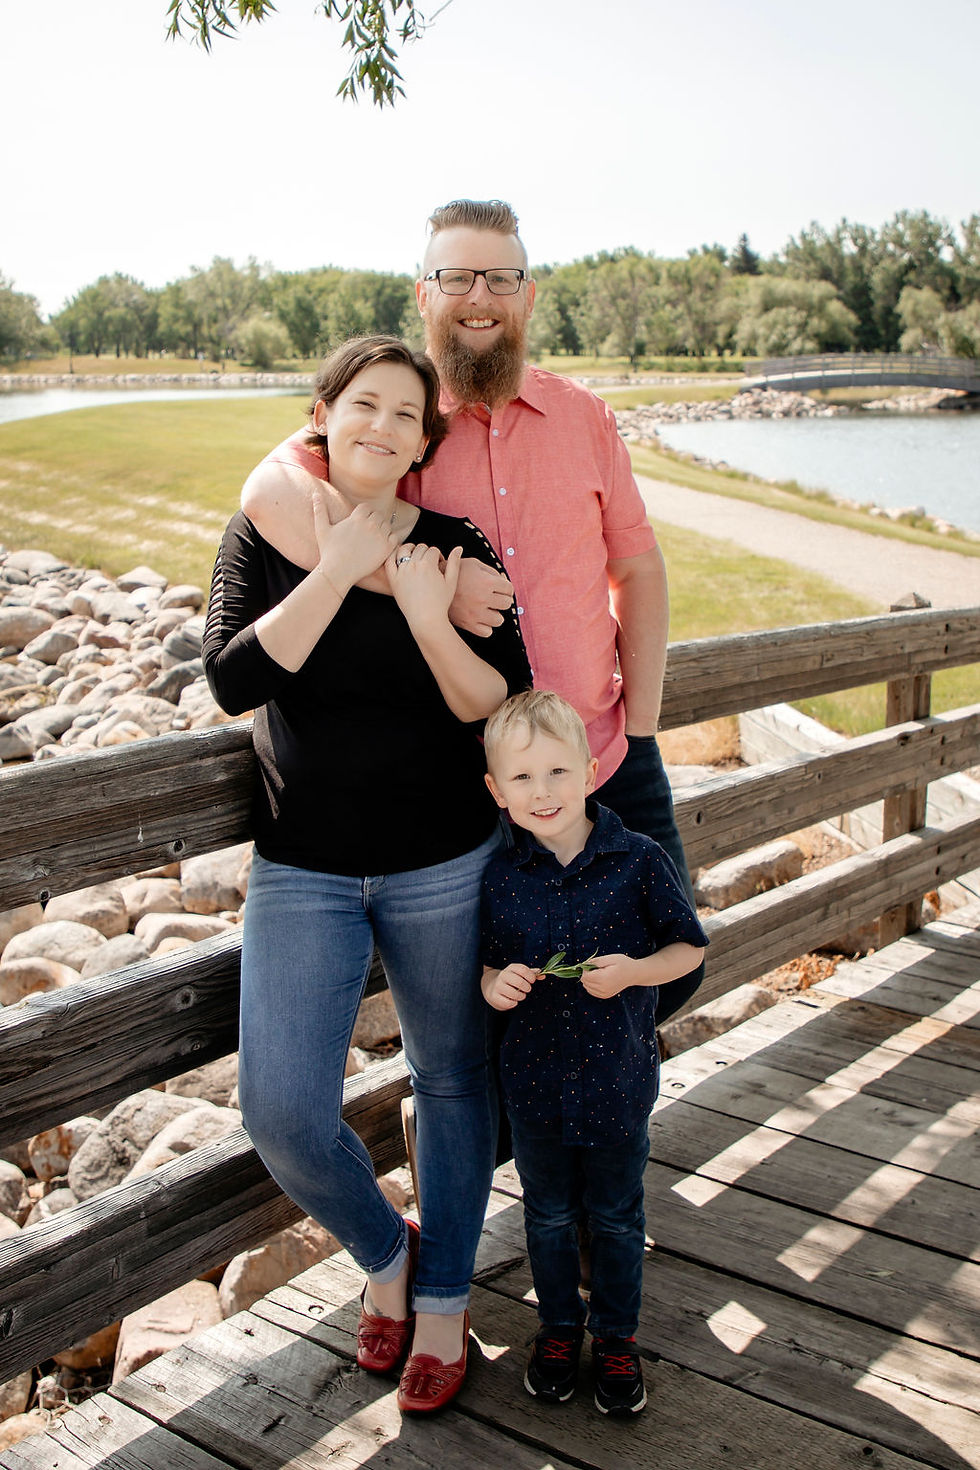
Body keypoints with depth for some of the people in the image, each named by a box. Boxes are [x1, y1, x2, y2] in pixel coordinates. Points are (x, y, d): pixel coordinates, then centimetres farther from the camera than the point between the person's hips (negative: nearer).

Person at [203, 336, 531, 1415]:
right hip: (301, 869, 1)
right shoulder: (263, 538, 0)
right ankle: (384, 1251, 25)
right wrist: (337, 569, -20)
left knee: (451, 1080, 12)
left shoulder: (456, 549, -4)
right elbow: (232, 680, -16)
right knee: (281, 1111, -7)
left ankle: (443, 1297, 35)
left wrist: (429, 617, -25)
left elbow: (502, 712, -9)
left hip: (444, 864, 0)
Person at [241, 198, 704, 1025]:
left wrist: (640, 726, 2)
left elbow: (638, 568, 10)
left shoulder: (584, 417, 6)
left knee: (669, 970, 9)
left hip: (606, 762, 3)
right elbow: (270, 492, -24)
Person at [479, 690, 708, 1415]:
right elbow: (493, 971, 4)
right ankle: (559, 1327, 42)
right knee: (549, 1214, 20)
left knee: (616, 1216, 17)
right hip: (534, 1078, 2)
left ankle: (617, 1336, 39)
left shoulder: (639, 860, -15)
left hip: (618, 1077, -1)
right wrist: (496, 987, -19)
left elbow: (688, 947, -5)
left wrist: (633, 972, -22)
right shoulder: (501, 879, -9)